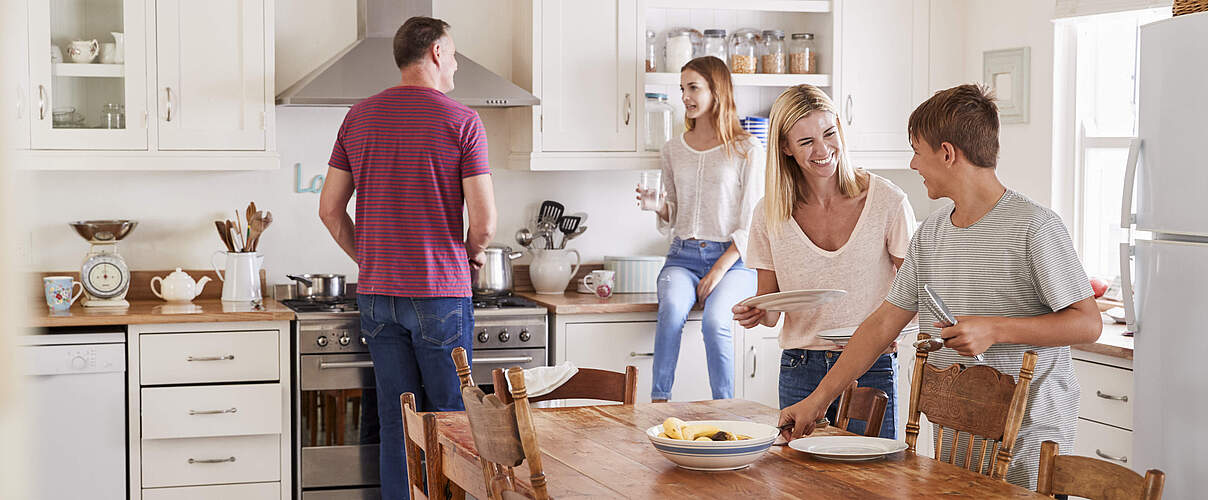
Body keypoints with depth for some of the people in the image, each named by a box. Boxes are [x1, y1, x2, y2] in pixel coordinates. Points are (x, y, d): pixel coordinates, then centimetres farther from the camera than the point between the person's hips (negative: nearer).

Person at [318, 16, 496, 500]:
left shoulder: (359, 118, 6)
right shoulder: (461, 121, -8)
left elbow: (330, 209, 7)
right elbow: (484, 219, -12)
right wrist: (469, 256, 8)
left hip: (378, 296, 5)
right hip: (441, 295, -4)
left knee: (396, 422, 10)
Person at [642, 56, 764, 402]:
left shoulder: (746, 149, 1)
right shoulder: (674, 150, 15)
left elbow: (752, 223, -3)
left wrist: (719, 270, -13)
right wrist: (659, 207, -4)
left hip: (732, 258, -3)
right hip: (683, 256, 3)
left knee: (715, 320, -32)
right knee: (672, 309, -30)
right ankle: (659, 402, -30)